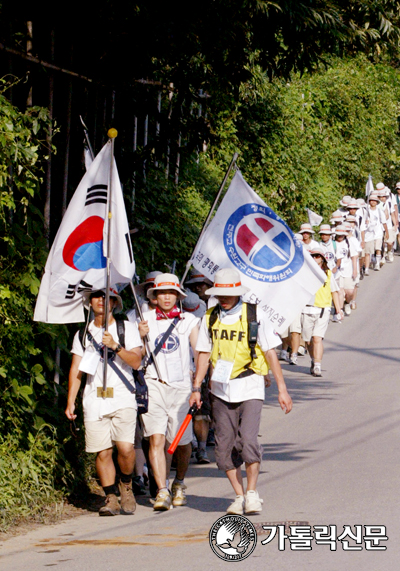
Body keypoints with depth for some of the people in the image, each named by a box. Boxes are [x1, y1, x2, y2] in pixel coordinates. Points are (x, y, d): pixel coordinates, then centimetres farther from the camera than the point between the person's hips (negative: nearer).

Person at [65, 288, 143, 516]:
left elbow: (136, 362, -4)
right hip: (94, 401, 2)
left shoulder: (128, 329, 7)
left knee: (125, 448, -16)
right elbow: (76, 370, 14)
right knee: (103, 452, -4)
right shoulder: (82, 335, 15)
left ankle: (126, 486, 10)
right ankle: (111, 498, 4)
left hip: (123, 397, -2)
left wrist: (115, 346, -18)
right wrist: (70, 402, 7)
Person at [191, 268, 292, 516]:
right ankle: (239, 496, 14)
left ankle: (252, 492, 1)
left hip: (250, 387, -3)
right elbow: (204, 354, 11)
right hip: (221, 390, 3)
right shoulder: (210, 318, 6)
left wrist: (282, 389, -2)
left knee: (248, 441, -16)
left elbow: (270, 353, 0)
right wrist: (196, 388, 3)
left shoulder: (255, 315, -3)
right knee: (225, 447, 2)